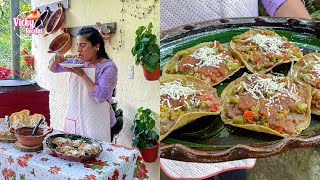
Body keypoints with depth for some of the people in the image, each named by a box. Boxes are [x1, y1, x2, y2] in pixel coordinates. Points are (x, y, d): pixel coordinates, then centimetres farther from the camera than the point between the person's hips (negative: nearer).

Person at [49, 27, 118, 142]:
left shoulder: (108, 67, -11)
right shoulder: (77, 62, 7)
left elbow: (100, 97, -20)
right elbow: (53, 69, 19)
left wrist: (82, 74, -21)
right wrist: (55, 60, -4)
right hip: (74, 118, 6)